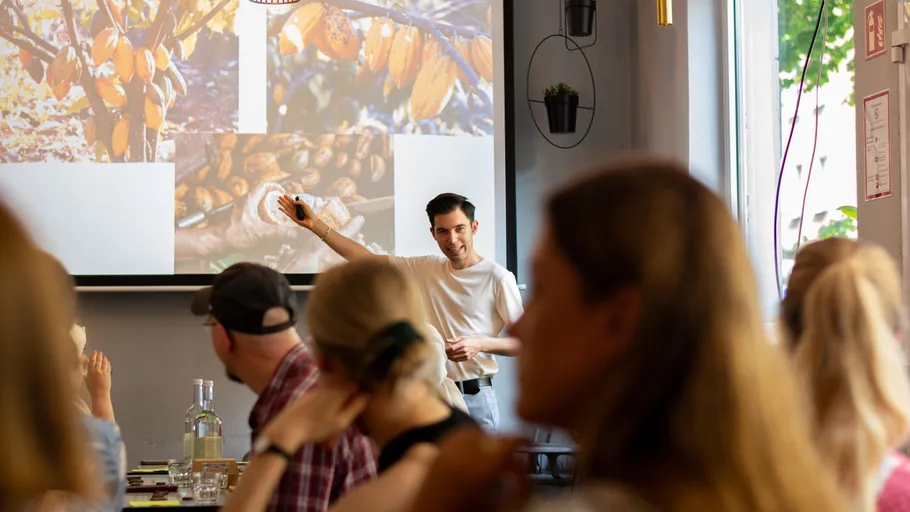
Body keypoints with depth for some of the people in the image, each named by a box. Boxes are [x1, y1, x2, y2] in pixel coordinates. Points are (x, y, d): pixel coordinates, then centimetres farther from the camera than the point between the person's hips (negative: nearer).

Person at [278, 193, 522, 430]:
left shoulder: (497, 278, -7)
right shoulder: (426, 268, 9)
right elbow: (366, 259, 14)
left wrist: (481, 343, -21)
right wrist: (315, 225, 10)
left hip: (474, 397, -4)